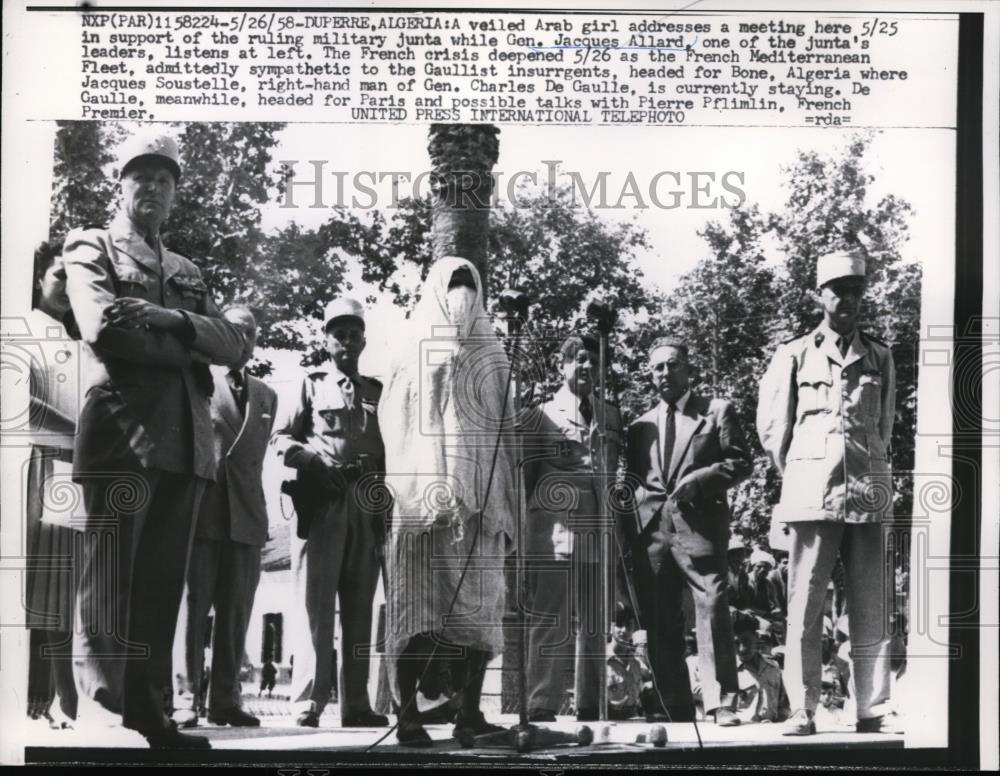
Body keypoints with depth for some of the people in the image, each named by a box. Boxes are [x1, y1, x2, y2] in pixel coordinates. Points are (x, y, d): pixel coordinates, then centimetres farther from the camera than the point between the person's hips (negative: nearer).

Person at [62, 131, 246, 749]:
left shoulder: (188, 273, 26)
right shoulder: (91, 249, 10)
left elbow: (234, 344, 10)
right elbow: (103, 329, -9)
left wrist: (172, 319, -9)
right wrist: (190, 346, -2)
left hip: (184, 442, 6)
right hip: (122, 435, -6)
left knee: (162, 586, 5)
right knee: (109, 585, -8)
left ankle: (147, 712, 10)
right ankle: (99, 711, -7)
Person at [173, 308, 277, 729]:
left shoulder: (266, 396, 19)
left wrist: (252, 503, 11)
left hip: (245, 516, 4)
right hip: (200, 511, -4)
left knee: (236, 612, 4)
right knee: (191, 608, -5)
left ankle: (225, 699, 9)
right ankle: (187, 699, -1)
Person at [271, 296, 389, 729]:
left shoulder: (377, 392, 19)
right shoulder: (311, 385, 10)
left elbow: (390, 449, 17)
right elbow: (282, 438, 4)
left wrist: (380, 477, -1)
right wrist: (315, 463, -12)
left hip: (366, 509, 3)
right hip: (321, 503, -3)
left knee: (359, 607, 3)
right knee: (315, 604, -7)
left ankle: (355, 703, 5)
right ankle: (308, 701, -6)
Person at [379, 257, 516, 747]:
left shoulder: (491, 357, 19)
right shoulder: (411, 352, 11)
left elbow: (505, 436, 17)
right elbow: (395, 427, 2)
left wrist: (507, 507, 8)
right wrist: (422, 488, -12)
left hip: (480, 500, 3)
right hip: (424, 498, -3)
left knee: (478, 607, -2)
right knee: (417, 606, -7)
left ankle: (470, 711, 0)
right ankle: (407, 715, -9)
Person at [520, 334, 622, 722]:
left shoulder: (610, 416, 15)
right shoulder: (541, 416, 5)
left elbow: (617, 474, 18)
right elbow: (524, 475, 5)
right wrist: (520, 525, 1)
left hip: (599, 536, 4)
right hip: (554, 533, -4)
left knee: (596, 625, 8)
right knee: (550, 624, -4)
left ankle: (590, 708, 17)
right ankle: (541, 708, 0)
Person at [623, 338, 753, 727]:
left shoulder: (717, 411, 10)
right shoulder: (641, 425, 21)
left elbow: (740, 461, 3)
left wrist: (698, 481, -11)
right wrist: (630, 533, 7)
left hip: (699, 526, -4)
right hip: (649, 531, 4)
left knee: (712, 612, -11)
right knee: (660, 625, 3)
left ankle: (721, 704, -7)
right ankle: (674, 711, 9)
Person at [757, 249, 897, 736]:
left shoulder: (880, 357, 13)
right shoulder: (794, 356, 7)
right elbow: (771, 428, 11)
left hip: (868, 494, 2)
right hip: (811, 495, -2)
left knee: (870, 612, 2)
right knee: (803, 609, -3)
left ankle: (871, 712, 7)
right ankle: (802, 711, 2)